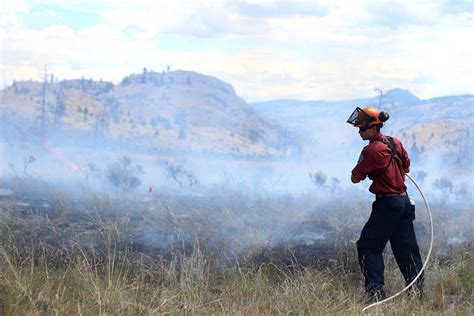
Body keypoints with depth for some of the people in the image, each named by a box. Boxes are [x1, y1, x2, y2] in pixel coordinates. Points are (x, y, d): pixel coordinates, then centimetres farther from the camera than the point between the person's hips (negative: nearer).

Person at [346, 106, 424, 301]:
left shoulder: (372, 150, -17)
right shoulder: (395, 142, 7)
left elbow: (355, 178, -13)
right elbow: (406, 167, 23)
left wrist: (366, 172, 5)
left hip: (387, 203, -8)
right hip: (404, 200, 8)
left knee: (368, 247, -3)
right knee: (406, 248, 13)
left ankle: (375, 291, -11)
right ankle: (417, 291, 15)